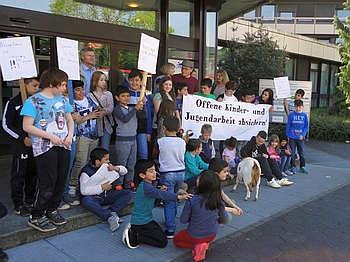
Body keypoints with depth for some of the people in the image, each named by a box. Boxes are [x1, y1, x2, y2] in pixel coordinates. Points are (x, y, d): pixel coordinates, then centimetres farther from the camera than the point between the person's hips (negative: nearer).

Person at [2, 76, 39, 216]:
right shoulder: (13, 103, -6)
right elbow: (6, 125, -7)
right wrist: (23, 138, -12)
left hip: (36, 143, 5)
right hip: (20, 144, -5)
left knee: (33, 172, 12)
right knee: (18, 174, 0)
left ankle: (30, 199, 26)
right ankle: (18, 204, 9)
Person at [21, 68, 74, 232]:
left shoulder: (62, 99, 10)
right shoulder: (33, 101, -8)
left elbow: (69, 120, 16)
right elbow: (27, 126, -12)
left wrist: (70, 135, -3)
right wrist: (51, 137, -15)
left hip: (63, 146, 6)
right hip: (45, 148, -6)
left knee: (60, 180, 10)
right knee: (47, 183, -6)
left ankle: (52, 209, 27)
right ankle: (36, 217, 9)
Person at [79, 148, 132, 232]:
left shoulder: (107, 167, 6)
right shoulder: (86, 172, -13)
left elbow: (125, 171, 10)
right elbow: (84, 190, -23)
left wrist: (116, 168, -12)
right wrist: (101, 187, -25)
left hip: (106, 195, 6)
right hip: (93, 197, -5)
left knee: (128, 193, -10)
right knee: (86, 201, -41)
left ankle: (112, 211, -27)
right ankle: (110, 217, -37)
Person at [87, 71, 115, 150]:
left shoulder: (108, 94, 7)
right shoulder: (89, 95, -2)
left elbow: (111, 108, -6)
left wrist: (104, 112, -27)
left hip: (106, 125, 2)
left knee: (105, 149, 3)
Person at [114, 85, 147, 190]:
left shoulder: (132, 109, 13)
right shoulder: (118, 109, -5)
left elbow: (144, 115, 2)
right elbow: (125, 119, -22)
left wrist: (143, 105, -13)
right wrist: (136, 108, -23)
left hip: (133, 139, 6)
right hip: (122, 140, -6)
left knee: (131, 164, 12)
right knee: (121, 164, -1)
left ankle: (129, 184, 22)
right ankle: (118, 185, 7)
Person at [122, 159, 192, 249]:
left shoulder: (147, 185, 6)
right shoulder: (146, 187, -26)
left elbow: (155, 195, 16)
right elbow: (161, 194, -39)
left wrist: (160, 191, -5)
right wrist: (179, 197, -49)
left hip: (146, 219, 10)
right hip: (141, 222, -10)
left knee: (160, 234, 21)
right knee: (163, 242, -4)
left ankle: (133, 230, 14)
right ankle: (134, 237, -4)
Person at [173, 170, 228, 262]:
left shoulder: (192, 200, -28)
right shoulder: (218, 200, -17)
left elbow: (183, 220, -15)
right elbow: (223, 218, -2)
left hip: (195, 236, -3)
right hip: (212, 235, 3)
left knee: (176, 240, 26)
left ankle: (196, 246, 0)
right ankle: (205, 243, 12)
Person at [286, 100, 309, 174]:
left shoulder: (304, 115, 1)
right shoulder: (291, 115, -1)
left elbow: (306, 126, 3)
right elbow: (288, 125, 2)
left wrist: (303, 134, -9)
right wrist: (287, 136, -1)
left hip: (301, 138, 1)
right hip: (292, 137, 0)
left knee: (302, 153, 5)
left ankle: (302, 167, 19)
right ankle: (293, 167, 17)